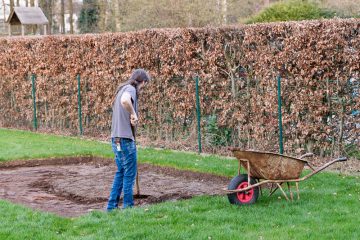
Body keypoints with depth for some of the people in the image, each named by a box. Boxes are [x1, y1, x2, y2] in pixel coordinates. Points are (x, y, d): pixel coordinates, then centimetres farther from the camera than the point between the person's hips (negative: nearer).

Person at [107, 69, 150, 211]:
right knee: (129, 174, 1)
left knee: (121, 173, 17)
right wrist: (133, 114, -22)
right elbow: (125, 100, -36)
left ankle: (112, 206, 19)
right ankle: (128, 207, 6)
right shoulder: (130, 89, -12)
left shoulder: (122, 89, 17)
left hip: (116, 139, 9)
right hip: (125, 139, -9)